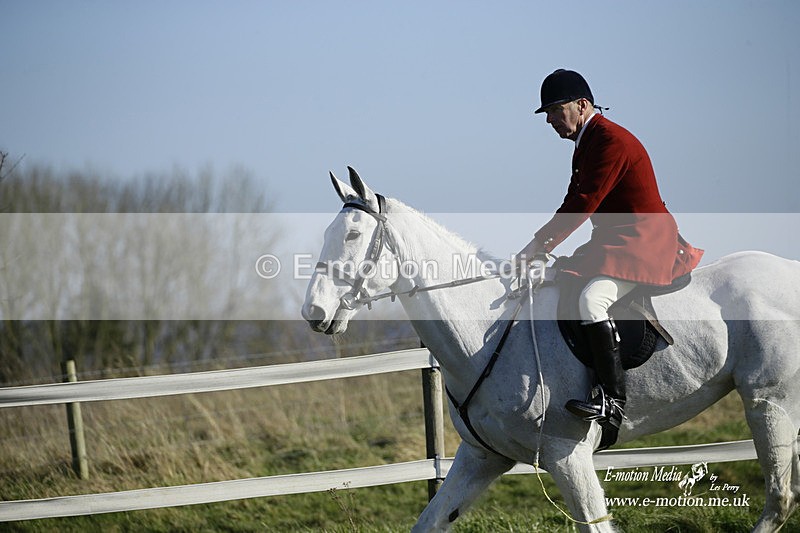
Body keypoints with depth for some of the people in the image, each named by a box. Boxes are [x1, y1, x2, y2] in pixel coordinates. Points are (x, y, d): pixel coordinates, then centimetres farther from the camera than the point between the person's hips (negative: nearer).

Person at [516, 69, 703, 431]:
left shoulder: (611, 140, -16)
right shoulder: (586, 142, 17)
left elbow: (583, 204, -22)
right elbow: (574, 203, 16)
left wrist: (539, 245, -21)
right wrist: (540, 247, 3)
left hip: (644, 242, -11)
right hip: (614, 240, 11)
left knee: (591, 299, -31)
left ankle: (613, 399, -32)